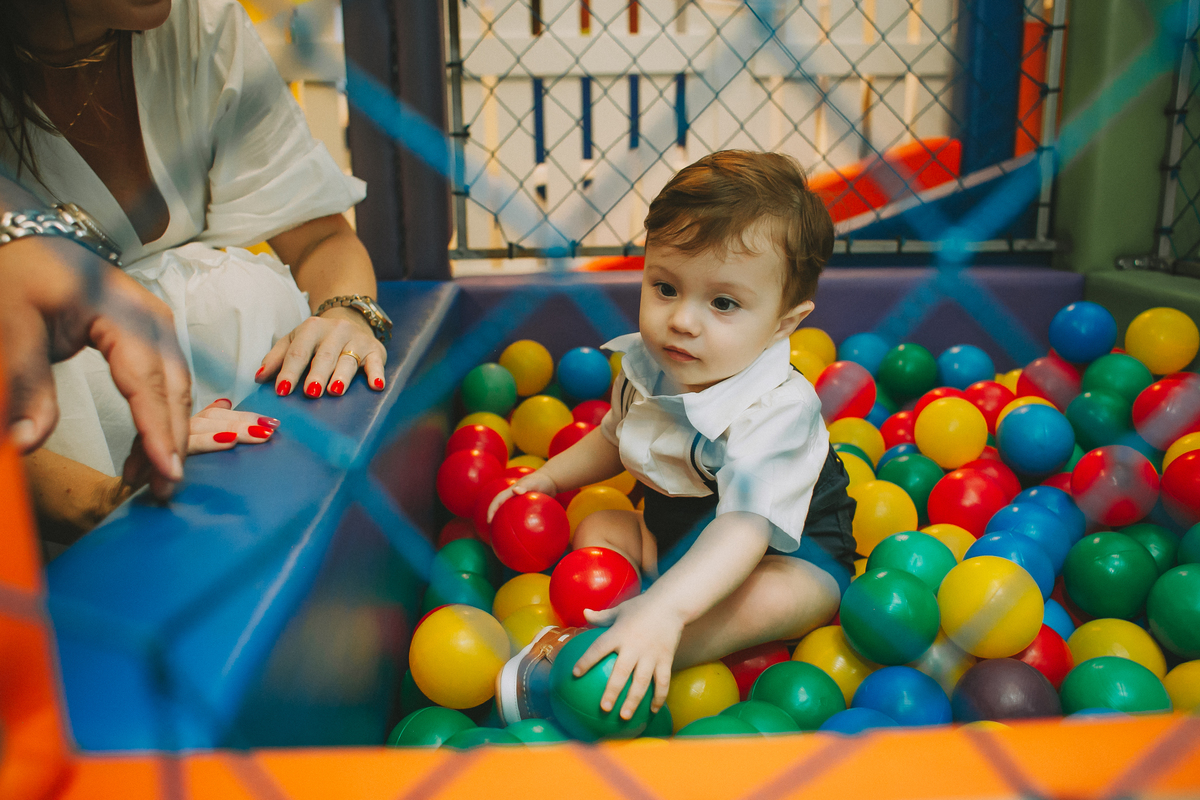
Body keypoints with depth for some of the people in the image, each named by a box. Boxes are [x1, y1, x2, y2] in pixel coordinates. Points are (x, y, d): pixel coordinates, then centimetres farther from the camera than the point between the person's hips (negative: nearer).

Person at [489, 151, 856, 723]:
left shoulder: (778, 409, -33)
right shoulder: (644, 366, -9)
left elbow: (745, 526, -45)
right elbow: (616, 439, 16)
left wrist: (664, 609, -58)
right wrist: (547, 478, 11)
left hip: (792, 555, -7)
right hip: (678, 538, 8)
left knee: (774, 598, -36)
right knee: (596, 530, -1)